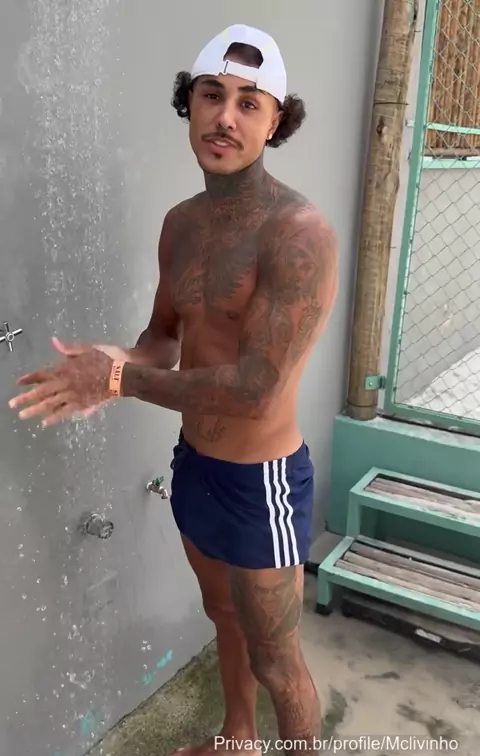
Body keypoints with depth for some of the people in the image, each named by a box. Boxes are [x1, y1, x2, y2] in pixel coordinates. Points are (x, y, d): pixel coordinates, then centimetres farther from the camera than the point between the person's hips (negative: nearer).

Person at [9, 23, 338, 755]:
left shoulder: (299, 233, -25)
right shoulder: (181, 222, 1)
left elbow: (254, 389, -30)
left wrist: (121, 380, -20)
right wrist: (114, 368, -13)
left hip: (261, 481, -8)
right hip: (193, 464, 8)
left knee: (275, 659, 13)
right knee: (224, 615, 29)